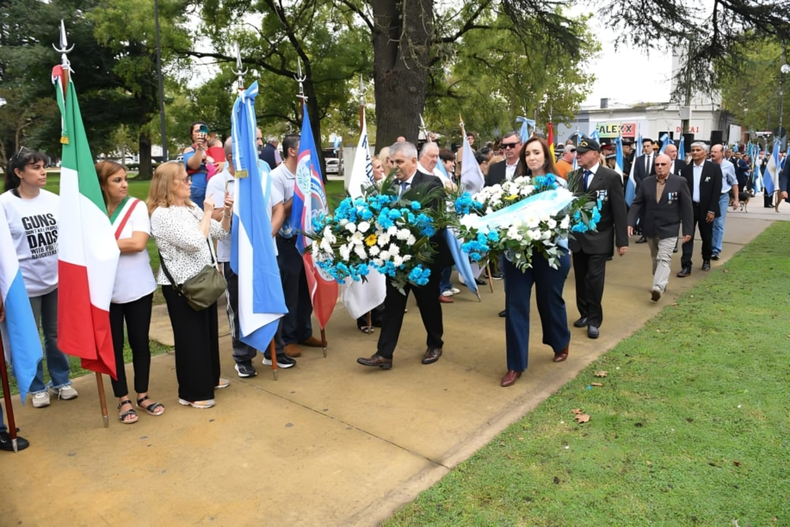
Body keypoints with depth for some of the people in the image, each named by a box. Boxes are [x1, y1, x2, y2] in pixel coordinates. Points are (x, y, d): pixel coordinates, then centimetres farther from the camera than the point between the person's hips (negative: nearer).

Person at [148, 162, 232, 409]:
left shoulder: (191, 207, 9)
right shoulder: (161, 215, -17)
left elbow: (220, 233, 11)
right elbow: (194, 242, -25)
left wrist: (226, 213, -6)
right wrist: (207, 213, -17)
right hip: (181, 284, -8)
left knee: (209, 329, 18)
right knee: (191, 335, 1)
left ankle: (209, 378, 36)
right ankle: (192, 392, 14)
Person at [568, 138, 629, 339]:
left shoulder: (611, 177, -7)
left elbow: (619, 210, -7)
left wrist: (622, 240, -9)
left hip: (599, 238, -4)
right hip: (577, 237, 4)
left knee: (594, 278, -6)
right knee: (581, 278, 11)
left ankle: (594, 319, 7)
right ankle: (584, 314, 26)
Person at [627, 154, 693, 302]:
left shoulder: (680, 182, -6)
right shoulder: (646, 182, 1)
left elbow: (686, 207, -5)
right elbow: (637, 204, -1)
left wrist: (688, 230, -7)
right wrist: (630, 223, -14)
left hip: (669, 229, -4)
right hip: (650, 229, 4)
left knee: (664, 259, -13)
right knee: (655, 258, 17)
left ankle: (658, 287, -23)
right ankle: (661, 283, 33)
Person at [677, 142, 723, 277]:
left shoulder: (714, 168, -3)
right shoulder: (686, 169, 3)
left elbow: (717, 190, -7)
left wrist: (712, 210, -13)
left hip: (706, 209, -1)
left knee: (706, 237, 12)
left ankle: (706, 260, 34)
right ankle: (686, 266, -5)